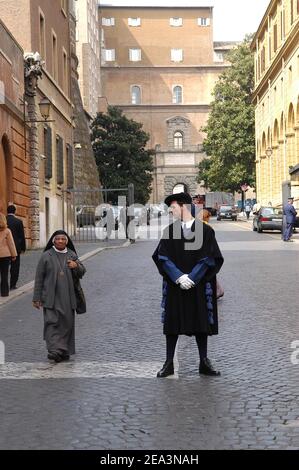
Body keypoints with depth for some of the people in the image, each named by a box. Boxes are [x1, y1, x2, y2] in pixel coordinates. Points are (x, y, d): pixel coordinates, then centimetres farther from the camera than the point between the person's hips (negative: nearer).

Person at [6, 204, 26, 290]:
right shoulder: (18, 221, -9)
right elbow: (22, 236, -6)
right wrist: (23, 248, 4)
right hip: (16, 247, -3)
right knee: (15, 266, 5)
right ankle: (12, 284, 4)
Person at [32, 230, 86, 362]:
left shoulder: (72, 255, 8)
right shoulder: (46, 256, -1)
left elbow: (82, 272, 12)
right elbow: (39, 278, 0)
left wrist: (76, 266, -12)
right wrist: (37, 298, -3)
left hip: (68, 297, 3)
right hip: (51, 297, -3)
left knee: (67, 323, 6)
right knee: (52, 322, -12)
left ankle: (65, 351, 16)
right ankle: (55, 350, -18)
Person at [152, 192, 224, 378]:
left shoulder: (205, 230, -2)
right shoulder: (169, 231, 4)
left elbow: (209, 258, -5)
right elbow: (163, 258, -2)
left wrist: (191, 278, -13)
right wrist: (179, 277, -14)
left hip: (199, 285, -1)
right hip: (174, 285, 2)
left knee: (201, 323, 5)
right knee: (172, 323, 3)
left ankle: (204, 363, 16)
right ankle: (169, 364, 10)